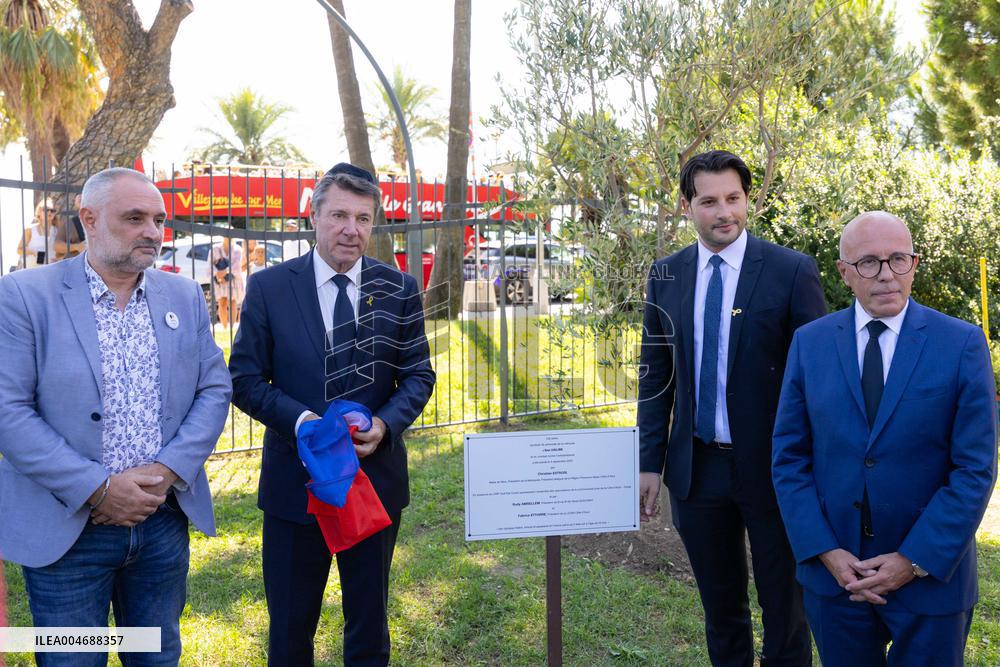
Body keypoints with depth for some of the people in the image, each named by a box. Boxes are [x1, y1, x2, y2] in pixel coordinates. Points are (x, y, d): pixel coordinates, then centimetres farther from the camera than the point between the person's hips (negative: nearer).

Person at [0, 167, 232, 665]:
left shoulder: (185, 296, 5)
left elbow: (215, 390, 3)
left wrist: (167, 471, -11)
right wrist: (97, 489, -18)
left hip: (165, 522, 4)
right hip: (66, 530, -3)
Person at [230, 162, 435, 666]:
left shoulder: (400, 289, -1)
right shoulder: (269, 288, -4)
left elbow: (418, 375, 2)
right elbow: (245, 379, -4)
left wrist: (387, 423, -17)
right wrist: (301, 420, -21)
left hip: (376, 477, 1)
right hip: (295, 480, -1)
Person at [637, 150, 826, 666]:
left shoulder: (792, 271, -8)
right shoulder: (666, 275, 2)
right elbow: (655, 375, 6)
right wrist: (649, 463, 2)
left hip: (773, 467, -3)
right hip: (696, 468, 3)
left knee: (784, 610, 14)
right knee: (720, 611, 19)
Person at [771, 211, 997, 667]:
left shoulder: (962, 344, -6)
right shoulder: (809, 343, -1)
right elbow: (789, 458, -1)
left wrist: (916, 561, -13)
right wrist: (826, 552, -9)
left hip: (931, 573, -1)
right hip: (833, 573, 2)